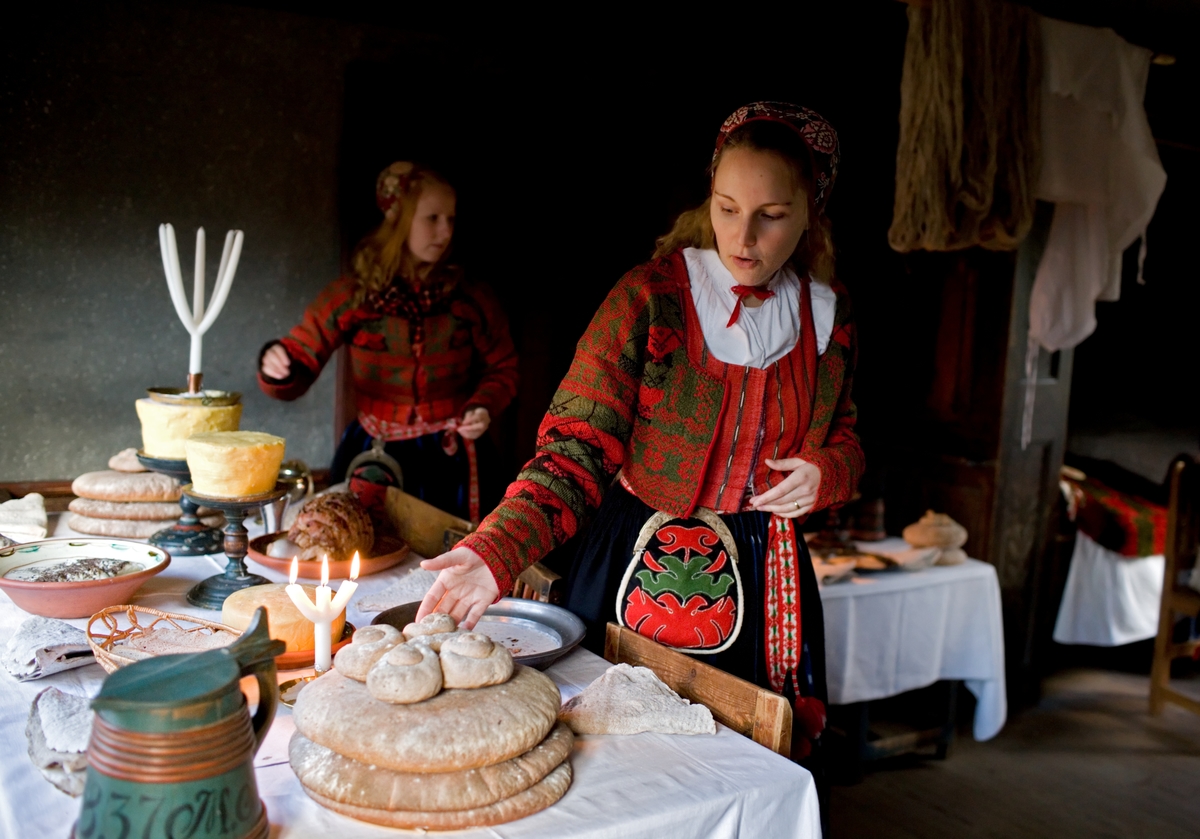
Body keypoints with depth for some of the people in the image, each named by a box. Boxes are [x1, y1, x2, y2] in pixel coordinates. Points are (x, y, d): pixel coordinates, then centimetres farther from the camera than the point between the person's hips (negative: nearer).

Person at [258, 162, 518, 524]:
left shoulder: (471, 297, -4)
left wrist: (485, 406, -11)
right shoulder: (349, 297, -4)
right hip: (374, 459, 0)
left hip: (452, 461, 0)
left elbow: (502, 368, 8)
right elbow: (297, 366, -1)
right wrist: (278, 367, -24)